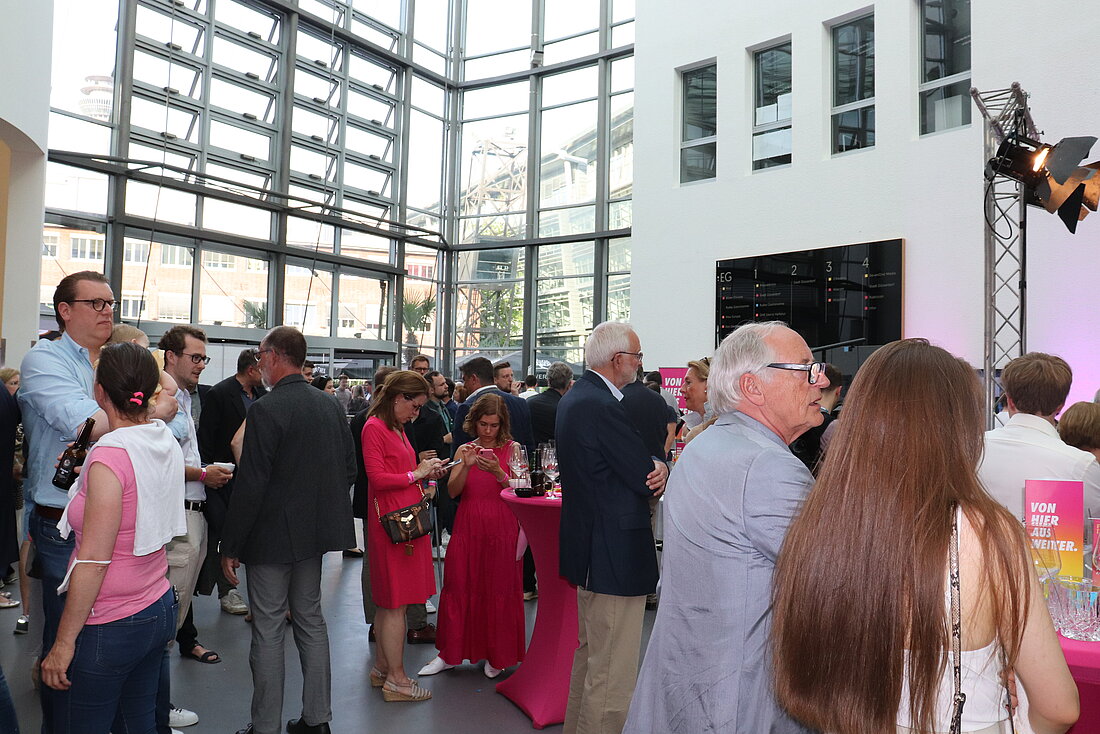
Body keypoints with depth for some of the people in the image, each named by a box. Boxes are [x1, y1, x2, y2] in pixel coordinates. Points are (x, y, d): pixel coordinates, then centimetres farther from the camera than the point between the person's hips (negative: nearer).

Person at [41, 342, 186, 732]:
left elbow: (93, 562, -20)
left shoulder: (109, 456, -21)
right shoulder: (167, 443, -1)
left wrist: (63, 643, -13)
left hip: (109, 626, -7)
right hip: (159, 609, 7)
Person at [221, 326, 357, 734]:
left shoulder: (265, 410, -17)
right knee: (310, 620, 17)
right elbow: (349, 469, 8)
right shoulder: (331, 406, 3)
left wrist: (230, 547, -10)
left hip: (274, 534, -7)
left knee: (268, 631, 5)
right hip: (316, 530, 7)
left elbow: (250, 485, -18)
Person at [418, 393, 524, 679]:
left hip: (501, 529, -2)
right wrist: (466, 466, -17)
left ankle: (497, 656, 21)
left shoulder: (511, 449, 0)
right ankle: (450, 654, 19)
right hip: (468, 527, 2)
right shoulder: (465, 450, 6)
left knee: (498, 590, 4)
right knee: (458, 588, 5)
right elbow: (452, 491, -2)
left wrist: (497, 472, -21)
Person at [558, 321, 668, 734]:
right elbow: (646, 478, -20)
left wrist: (654, 465, -9)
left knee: (590, 653, 26)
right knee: (612, 676, 1)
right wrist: (663, 467, 2)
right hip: (614, 556, -11)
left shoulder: (574, 398, 9)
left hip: (588, 547, 11)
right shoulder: (602, 407, -23)